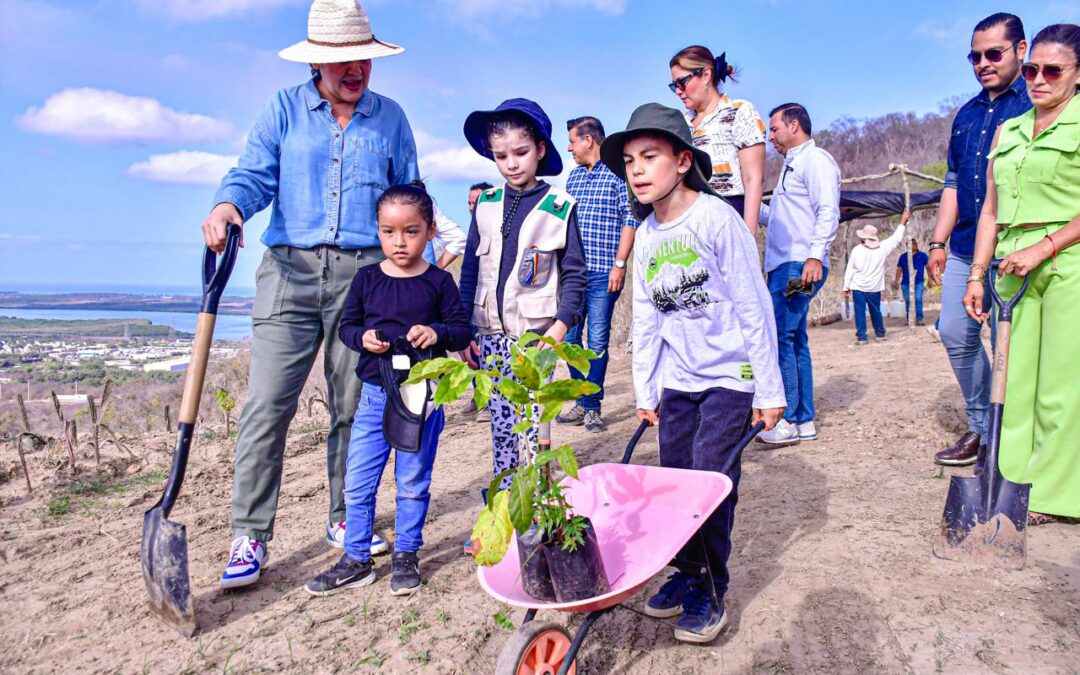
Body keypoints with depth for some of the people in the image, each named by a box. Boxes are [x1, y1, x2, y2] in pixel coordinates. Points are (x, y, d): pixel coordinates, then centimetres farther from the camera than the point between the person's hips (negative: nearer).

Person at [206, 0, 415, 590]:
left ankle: (345, 521, 22)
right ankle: (250, 535, 4)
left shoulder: (390, 118, 14)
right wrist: (227, 205, -22)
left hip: (365, 275, 1)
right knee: (266, 404, -7)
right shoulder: (284, 110, 10)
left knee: (354, 407, 6)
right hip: (291, 270, -1)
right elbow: (254, 174, 2)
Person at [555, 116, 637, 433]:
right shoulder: (574, 175, 16)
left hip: (603, 272, -6)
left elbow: (631, 219, -7)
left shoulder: (618, 172, -3)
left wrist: (620, 264, -13)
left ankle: (592, 407, 10)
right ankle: (581, 404, 21)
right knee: (569, 338, 8)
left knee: (597, 341, -1)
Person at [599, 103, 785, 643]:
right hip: (676, 379, 6)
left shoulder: (717, 219, -12)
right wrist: (644, 390, 13)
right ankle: (687, 572, 27)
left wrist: (769, 389, -9)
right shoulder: (646, 235, 6)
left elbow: (754, 307, -10)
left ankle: (710, 593, 11)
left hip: (729, 376, -6)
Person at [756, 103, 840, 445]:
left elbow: (828, 212, -16)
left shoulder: (815, 159, -4)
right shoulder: (792, 165, 25)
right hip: (783, 265, 10)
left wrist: (815, 255, -26)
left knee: (780, 336, -13)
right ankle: (803, 420, 13)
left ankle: (787, 421, -9)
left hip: (800, 265, -10)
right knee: (794, 340, 9)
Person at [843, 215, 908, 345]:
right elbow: (896, 238, 8)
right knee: (876, 312, 16)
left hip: (858, 288, -2)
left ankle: (861, 337, -1)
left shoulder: (856, 250, -12)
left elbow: (849, 271, -8)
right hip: (874, 288, 2)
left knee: (860, 313, 1)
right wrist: (903, 222, 19)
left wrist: (846, 287, 1)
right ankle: (880, 334, 26)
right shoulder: (882, 248, -7)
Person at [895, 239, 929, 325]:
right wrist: (896, 281, 3)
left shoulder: (922, 256, 6)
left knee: (918, 300, -11)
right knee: (908, 301, 5)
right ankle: (908, 319, 12)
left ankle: (919, 319, -13)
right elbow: (899, 269, 10)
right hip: (905, 283, 2)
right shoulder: (903, 257, 10)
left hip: (919, 283, -2)